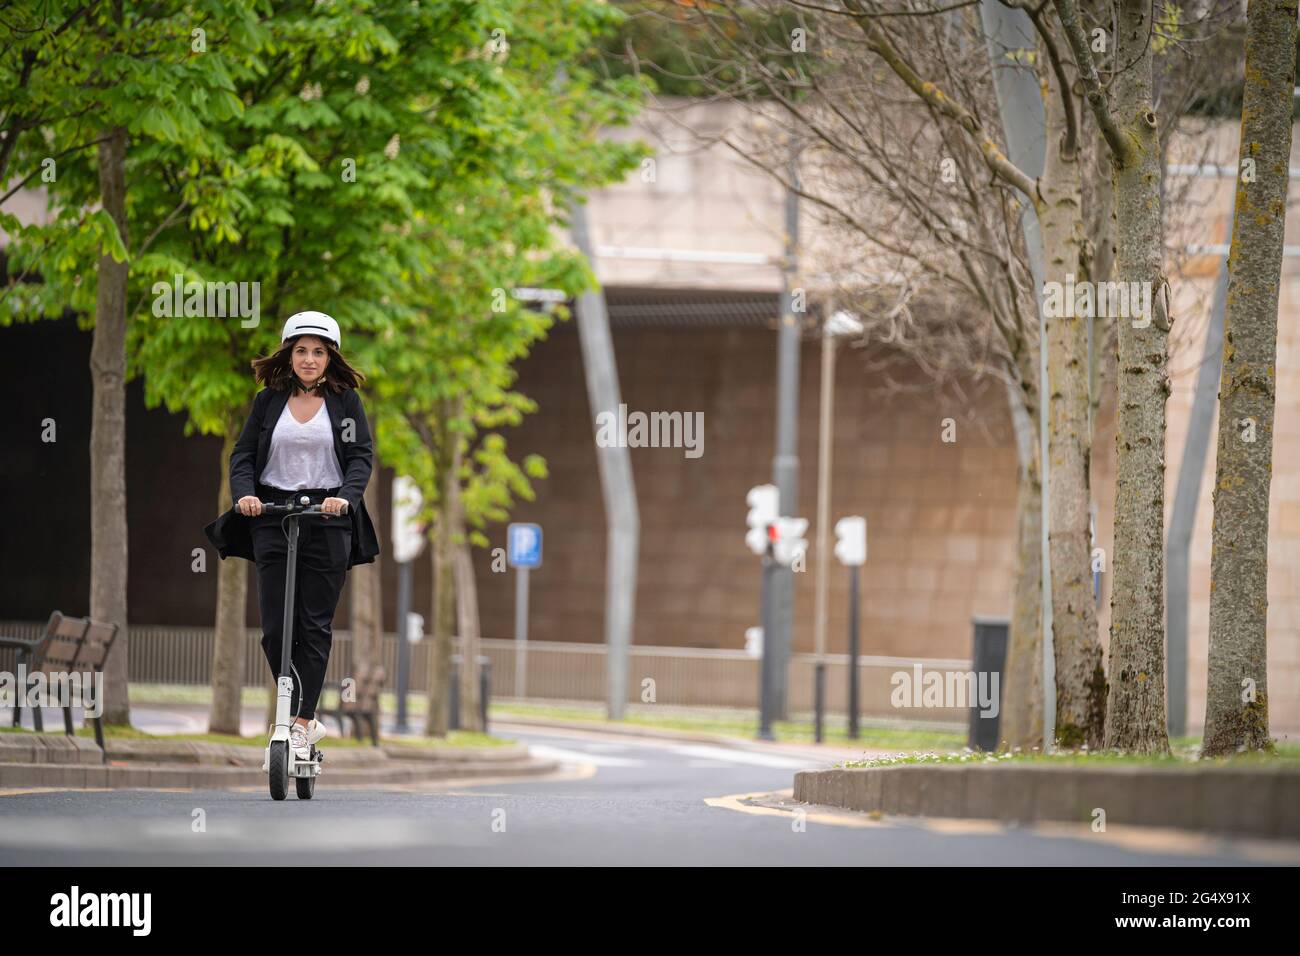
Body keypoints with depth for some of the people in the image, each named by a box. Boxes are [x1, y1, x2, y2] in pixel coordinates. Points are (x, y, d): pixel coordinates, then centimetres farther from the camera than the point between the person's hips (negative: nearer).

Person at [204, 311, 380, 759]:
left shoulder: (346, 401, 5)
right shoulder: (268, 401, 9)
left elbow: (362, 456, -3)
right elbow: (243, 454, 6)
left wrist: (346, 496, -21)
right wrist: (244, 494, -14)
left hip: (327, 520, -2)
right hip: (272, 517, 2)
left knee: (316, 625, -5)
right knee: (275, 626, -4)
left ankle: (301, 723, -3)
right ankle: (306, 717, 8)